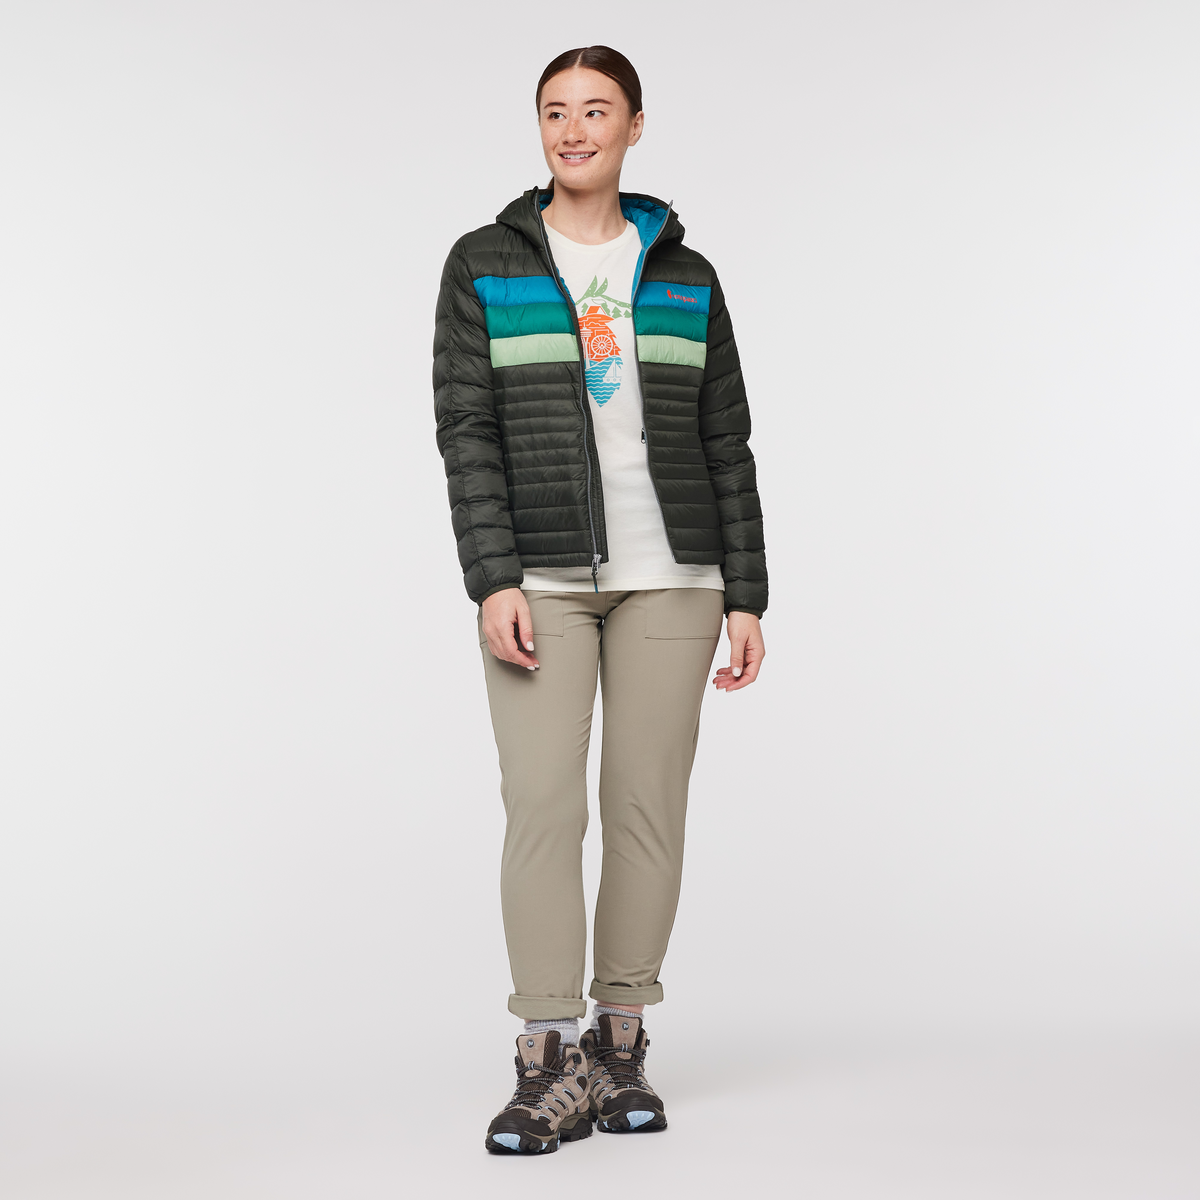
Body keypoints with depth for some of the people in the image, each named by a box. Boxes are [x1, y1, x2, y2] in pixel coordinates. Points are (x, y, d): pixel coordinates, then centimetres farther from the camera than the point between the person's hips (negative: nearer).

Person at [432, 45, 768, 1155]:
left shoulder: (684, 277, 10)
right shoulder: (485, 266, 5)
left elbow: (727, 446, 9)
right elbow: (467, 429, -2)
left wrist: (746, 596, 3)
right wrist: (493, 583, -13)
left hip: (669, 574, 2)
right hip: (541, 573, -2)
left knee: (648, 805, 2)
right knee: (542, 806, -9)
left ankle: (620, 1047, 13)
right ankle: (550, 1064, -5)